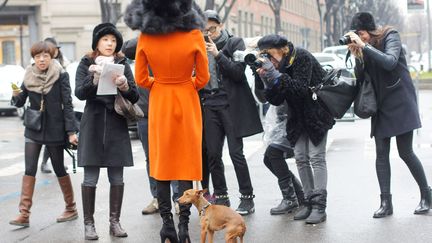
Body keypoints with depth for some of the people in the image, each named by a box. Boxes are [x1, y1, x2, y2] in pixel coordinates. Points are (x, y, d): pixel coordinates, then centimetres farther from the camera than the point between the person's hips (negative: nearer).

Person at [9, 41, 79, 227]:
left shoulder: (60, 76, -8)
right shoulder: (29, 76, 2)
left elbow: (67, 104, -8)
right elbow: (20, 103, 6)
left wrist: (71, 131, -13)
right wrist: (16, 96, -17)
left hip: (54, 129, -3)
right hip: (33, 129, 3)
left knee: (59, 169, 6)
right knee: (29, 170, -4)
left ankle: (71, 208, 21)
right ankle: (24, 214, -4)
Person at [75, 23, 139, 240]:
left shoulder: (122, 64, 8)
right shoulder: (86, 64, 4)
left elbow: (134, 97, 2)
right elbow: (79, 93, -9)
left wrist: (125, 87, -20)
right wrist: (94, 80, -28)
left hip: (117, 126, 2)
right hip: (93, 124, -2)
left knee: (117, 177, 4)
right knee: (90, 177, -2)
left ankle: (115, 222, 12)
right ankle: (88, 223, 5)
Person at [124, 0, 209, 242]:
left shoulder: (145, 37, -10)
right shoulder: (194, 35, -14)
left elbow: (141, 78, -2)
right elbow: (203, 78, -5)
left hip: (159, 103, 1)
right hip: (187, 103, -1)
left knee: (161, 164, 10)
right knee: (187, 164, 5)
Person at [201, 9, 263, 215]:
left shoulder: (234, 43, 1)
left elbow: (238, 72, -9)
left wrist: (218, 54, -16)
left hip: (230, 104, -4)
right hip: (209, 104, 4)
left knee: (236, 152, -7)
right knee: (213, 154, 2)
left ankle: (247, 199, 1)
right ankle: (221, 197, 13)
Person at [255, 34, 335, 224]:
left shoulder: (301, 57, -20)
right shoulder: (277, 65, -2)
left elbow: (301, 89, -31)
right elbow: (276, 101, -5)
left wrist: (276, 75, -36)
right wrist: (267, 81, -23)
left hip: (317, 113, -7)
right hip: (299, 117, 7)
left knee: (316, 157, -11)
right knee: (300, 158, 3)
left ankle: (319, 207, -11)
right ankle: (310, 202, 10)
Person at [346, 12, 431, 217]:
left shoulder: (390, 37, -8)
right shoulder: (364, 48, 6)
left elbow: (390, 62, -26)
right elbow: (360, 78, 2)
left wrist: (364, 45, -27)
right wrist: (357, 56, -13)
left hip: (400, 102, -6)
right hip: (380, 105, 6)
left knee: (405, 152, -5)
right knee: (381, 153, -2)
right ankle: (386, 202, -1)